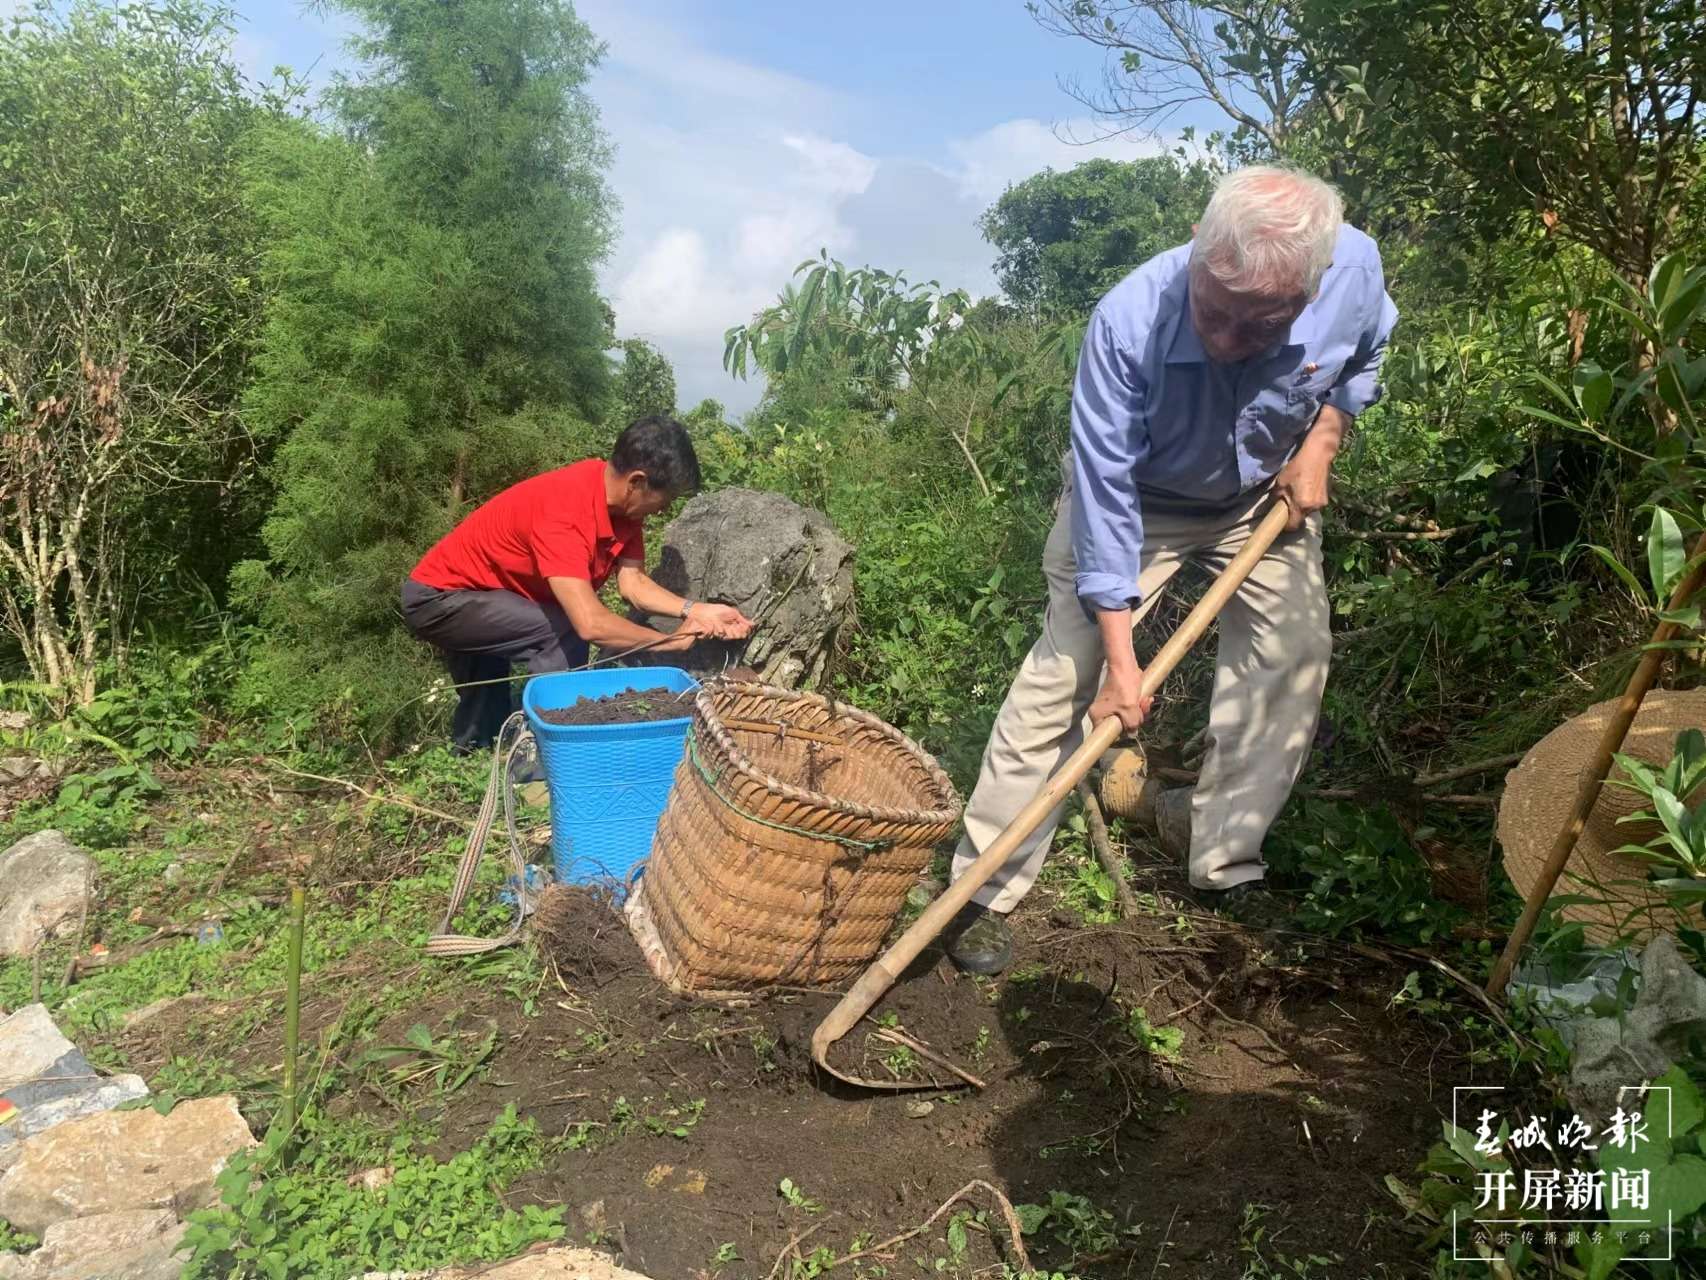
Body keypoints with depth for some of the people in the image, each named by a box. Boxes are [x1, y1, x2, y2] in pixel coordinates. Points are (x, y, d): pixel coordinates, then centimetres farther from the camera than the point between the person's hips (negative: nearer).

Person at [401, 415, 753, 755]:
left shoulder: (622, 502, -10)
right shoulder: (563, 509, -37)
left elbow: (633, 583, -6)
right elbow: (591, 624, -42)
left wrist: (696, 611, -19)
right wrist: (669, 641, -29)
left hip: (468, 595, 9)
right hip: (437, 598, -9)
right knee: (564, 634, -22)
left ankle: (469, 756, 50)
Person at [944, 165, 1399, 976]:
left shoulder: (1355, 269, -25)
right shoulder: (1128, 323, -37)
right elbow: (1106, 496, -31)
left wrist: (1320, 443, -13)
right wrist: (1118, 657, -29)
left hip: (1268, 494, 4)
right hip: (1139, 500, -4)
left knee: (1292, 660, -1)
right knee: (1064, 677, -11)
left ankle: (1225, 865, 18)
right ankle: (985, 891, -1)